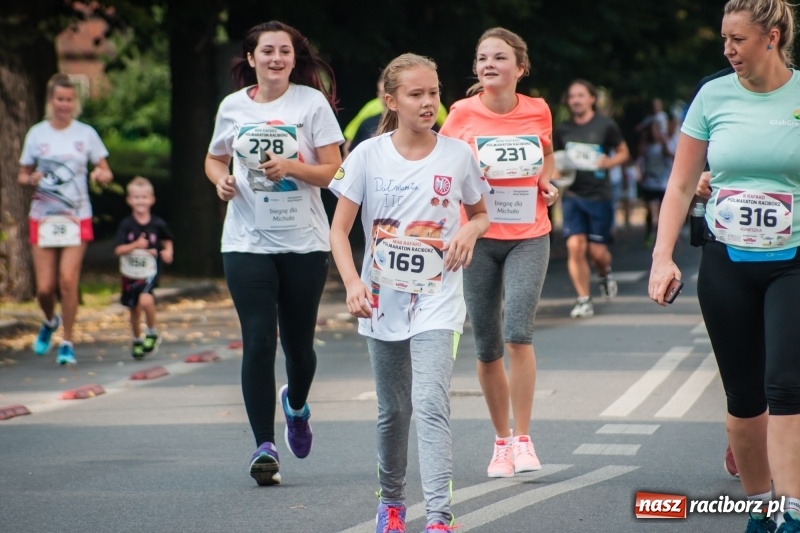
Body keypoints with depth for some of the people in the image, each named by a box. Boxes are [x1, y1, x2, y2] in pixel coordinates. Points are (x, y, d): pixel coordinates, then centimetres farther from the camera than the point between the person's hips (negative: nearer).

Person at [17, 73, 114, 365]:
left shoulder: (86, 133, 3)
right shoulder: (36, 134, 4)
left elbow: (106, 172, 7)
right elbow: (22, 175, 11)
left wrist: (101, 175, -17)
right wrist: (31, 179, -12)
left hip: (76, 218, -1)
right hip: (43, 218, 1)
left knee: (68, 280, -15)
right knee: (45, 287, -2)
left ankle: (67, 343, -1)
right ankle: (50, 322, 33)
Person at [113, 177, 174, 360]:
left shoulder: (158, 224, -5)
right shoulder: (126, 225, -7)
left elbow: (167, 240, 15)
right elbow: (118, 250, -12)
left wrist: (168, 252, -5)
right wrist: (135, 245, -26)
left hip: (149, 272, -2)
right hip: (130, 273, 2)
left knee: (146, 300, -27)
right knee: (135, 310, 13)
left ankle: (152, 332, -3)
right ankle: (136, 341, 38)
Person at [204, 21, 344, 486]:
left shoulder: (312, 103, -2)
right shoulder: (233, 107, 5)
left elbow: (333, 169, -5)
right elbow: (215, 158, 20)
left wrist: (291, 167, -22)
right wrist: (221, 180, -2)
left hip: (305, 242, -1)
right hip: (247, 242, 1)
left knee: (298, 342, 8)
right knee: (258, 341, -9)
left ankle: (296, 404, 42)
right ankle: (265, 446, -5)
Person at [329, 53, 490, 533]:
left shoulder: (457, 155, -2)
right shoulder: (369, 155, -3)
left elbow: (481, 214, 13)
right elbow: (340, 229, -2)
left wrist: (470, 230, -11)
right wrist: (353, 283, -17)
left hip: (438, 301, -2)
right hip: (383, 301, 2)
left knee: (431, 404, -17)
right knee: (393, 410, 13)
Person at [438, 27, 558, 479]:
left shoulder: (538, 112, 0)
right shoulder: (463, 113, -5)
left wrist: (547, 184, 2)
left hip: (529, 237, 0)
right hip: (479, 238, 0)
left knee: (518, 329, -19)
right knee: (488, 347, 5)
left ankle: (523, 439, -9)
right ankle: (502, 441, 22)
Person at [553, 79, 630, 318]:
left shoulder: (606, 126, -3)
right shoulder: (562, 130, 6)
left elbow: (623, 152, 7)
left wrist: (609, 161, -13)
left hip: (599, 196, -2)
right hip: (572, 196, 2)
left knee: (597, 251, 1)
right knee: (575, 246, -11)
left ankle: (605, 274, 37)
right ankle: (584, 300, -3)